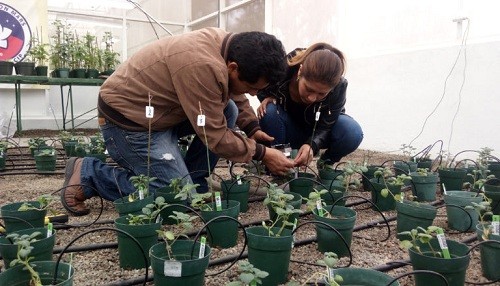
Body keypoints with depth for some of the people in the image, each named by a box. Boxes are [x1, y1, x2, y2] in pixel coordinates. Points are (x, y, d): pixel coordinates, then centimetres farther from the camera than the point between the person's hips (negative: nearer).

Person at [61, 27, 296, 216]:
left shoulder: (229, 45, -5)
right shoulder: (203, 67, -33)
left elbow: (234, 95, 14)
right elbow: (216, 136, -23)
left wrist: (253, 129, 3)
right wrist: (261, 153, -12)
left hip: (157, 109, 9)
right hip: (128, 116, -9)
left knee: (228, 111, 0)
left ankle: (192, 180, 8)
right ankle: (88, 175, 0)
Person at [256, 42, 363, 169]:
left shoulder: (338, 86, -32)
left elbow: (325, 127, -26)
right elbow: (260, 89, -6)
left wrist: (311, 145, -47)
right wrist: (267, 98, -29)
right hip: (289, 130, 0)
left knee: (352, 133, -31)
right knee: (269, 112, -33)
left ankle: (326, 164, 0)